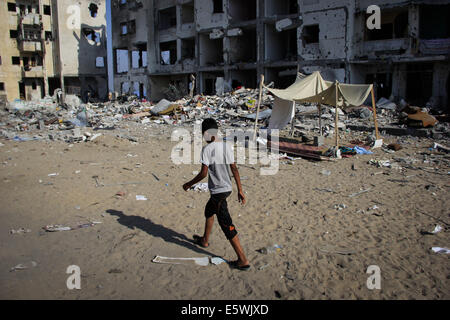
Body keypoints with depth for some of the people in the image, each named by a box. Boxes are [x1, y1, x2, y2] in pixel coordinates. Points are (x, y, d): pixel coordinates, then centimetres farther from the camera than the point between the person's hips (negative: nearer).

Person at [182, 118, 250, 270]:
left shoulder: (207, 149, -17)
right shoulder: (227, 146, 4)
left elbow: (203, 173, -18)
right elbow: (234, 169, 5)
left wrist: (189, 184, -2)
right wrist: (240, 190, 10)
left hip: (218, 191, -8)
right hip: (227, 188, 8)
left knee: (227, 226, -3)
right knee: (208, 211, 30)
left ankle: (243, 260, 0)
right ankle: (204, 240, 50)